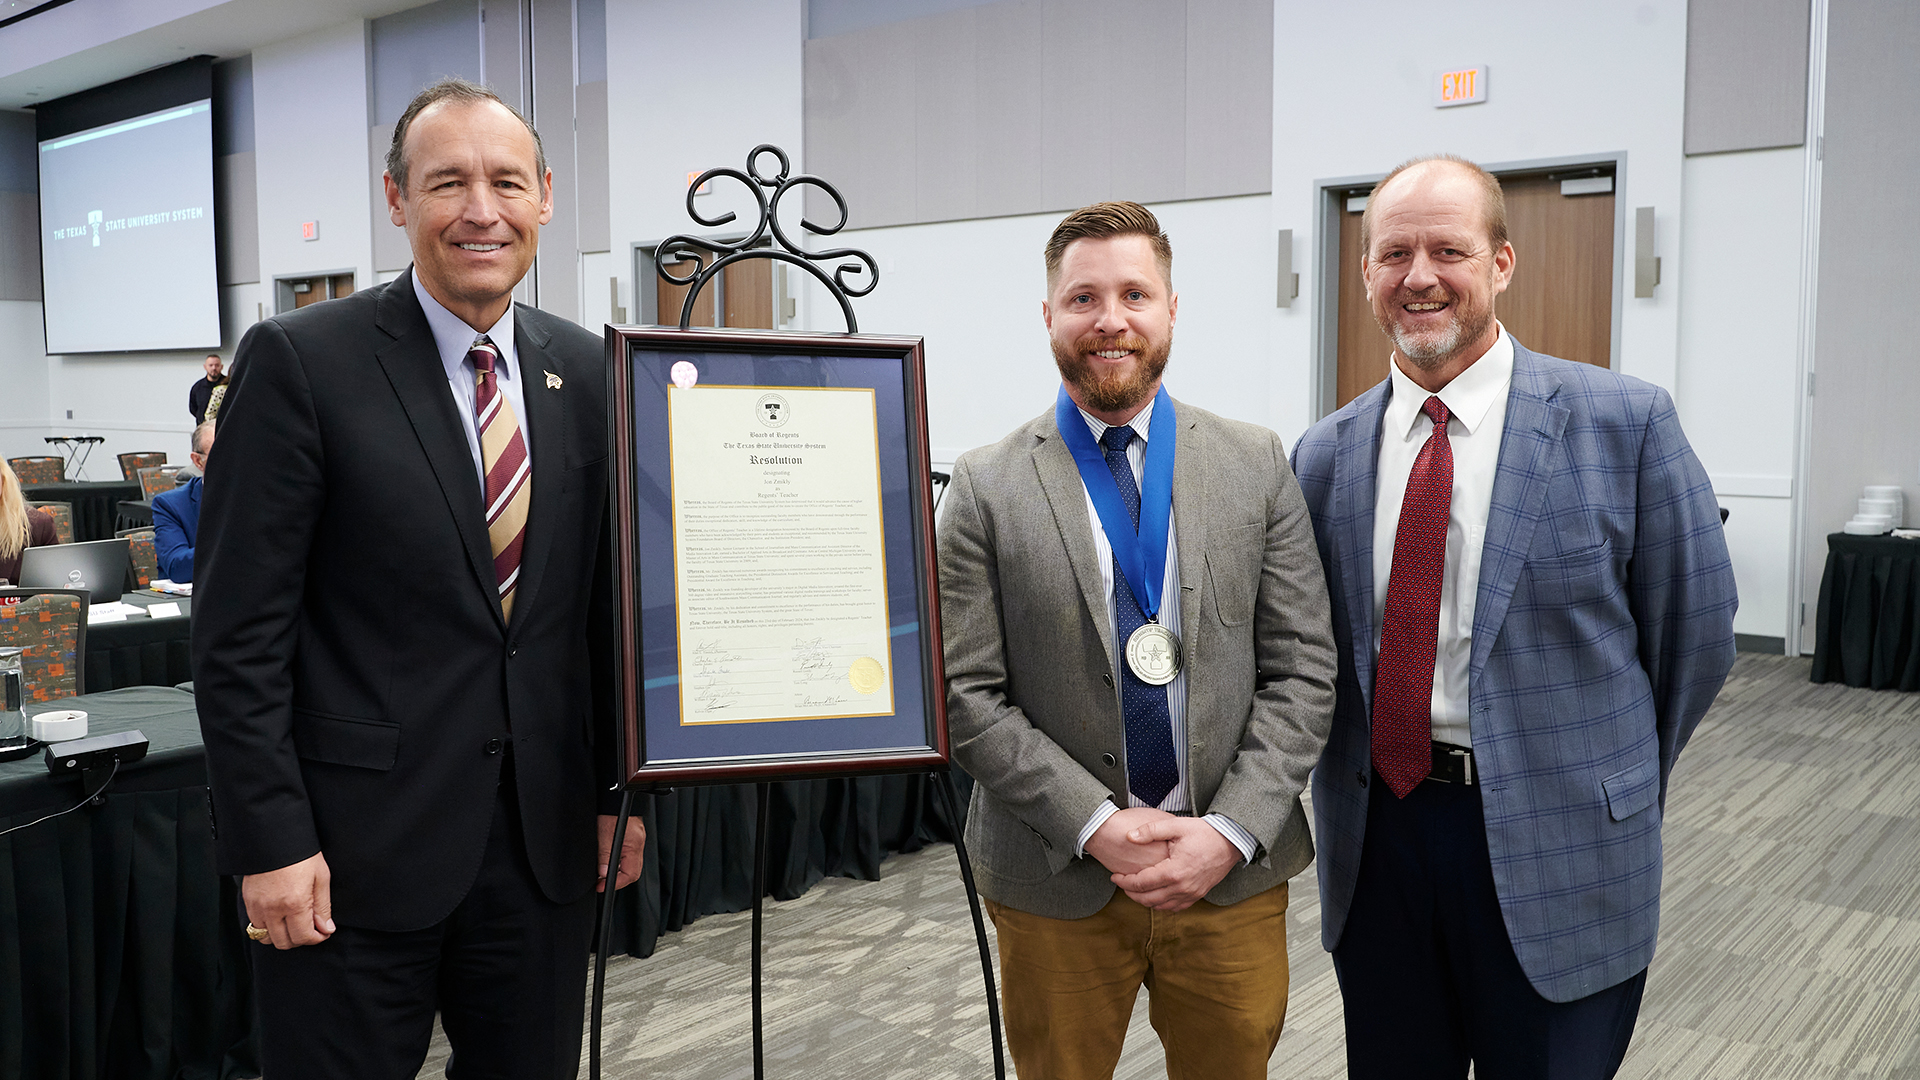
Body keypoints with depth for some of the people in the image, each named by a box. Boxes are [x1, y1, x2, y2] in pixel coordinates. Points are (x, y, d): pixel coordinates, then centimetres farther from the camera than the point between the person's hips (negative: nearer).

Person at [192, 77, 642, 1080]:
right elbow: (238, 631, -9)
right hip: (355, 844, -4)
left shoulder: (587, 374, 5)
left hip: (544, 837, 4)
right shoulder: (299, 359, -8)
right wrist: (269, 840, -12)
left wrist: (619, 789, 8)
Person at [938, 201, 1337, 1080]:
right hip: (1054, 883, -1)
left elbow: (1304, 671, 0)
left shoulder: (1257, 464, 2)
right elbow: (967, 696, -6)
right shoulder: (986, 488, -4)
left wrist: (1231, 831, -10)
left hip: (1233, 875, 2)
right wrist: (1096, 825, -14)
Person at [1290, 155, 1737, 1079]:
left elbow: (1695, 631, 0)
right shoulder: (1324, 455, 2)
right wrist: (1350, 784, 5)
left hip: (1555, 853, -2)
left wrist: (1611, 781, 8)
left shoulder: (1627, 423, -8)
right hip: (1375, 841, 3)